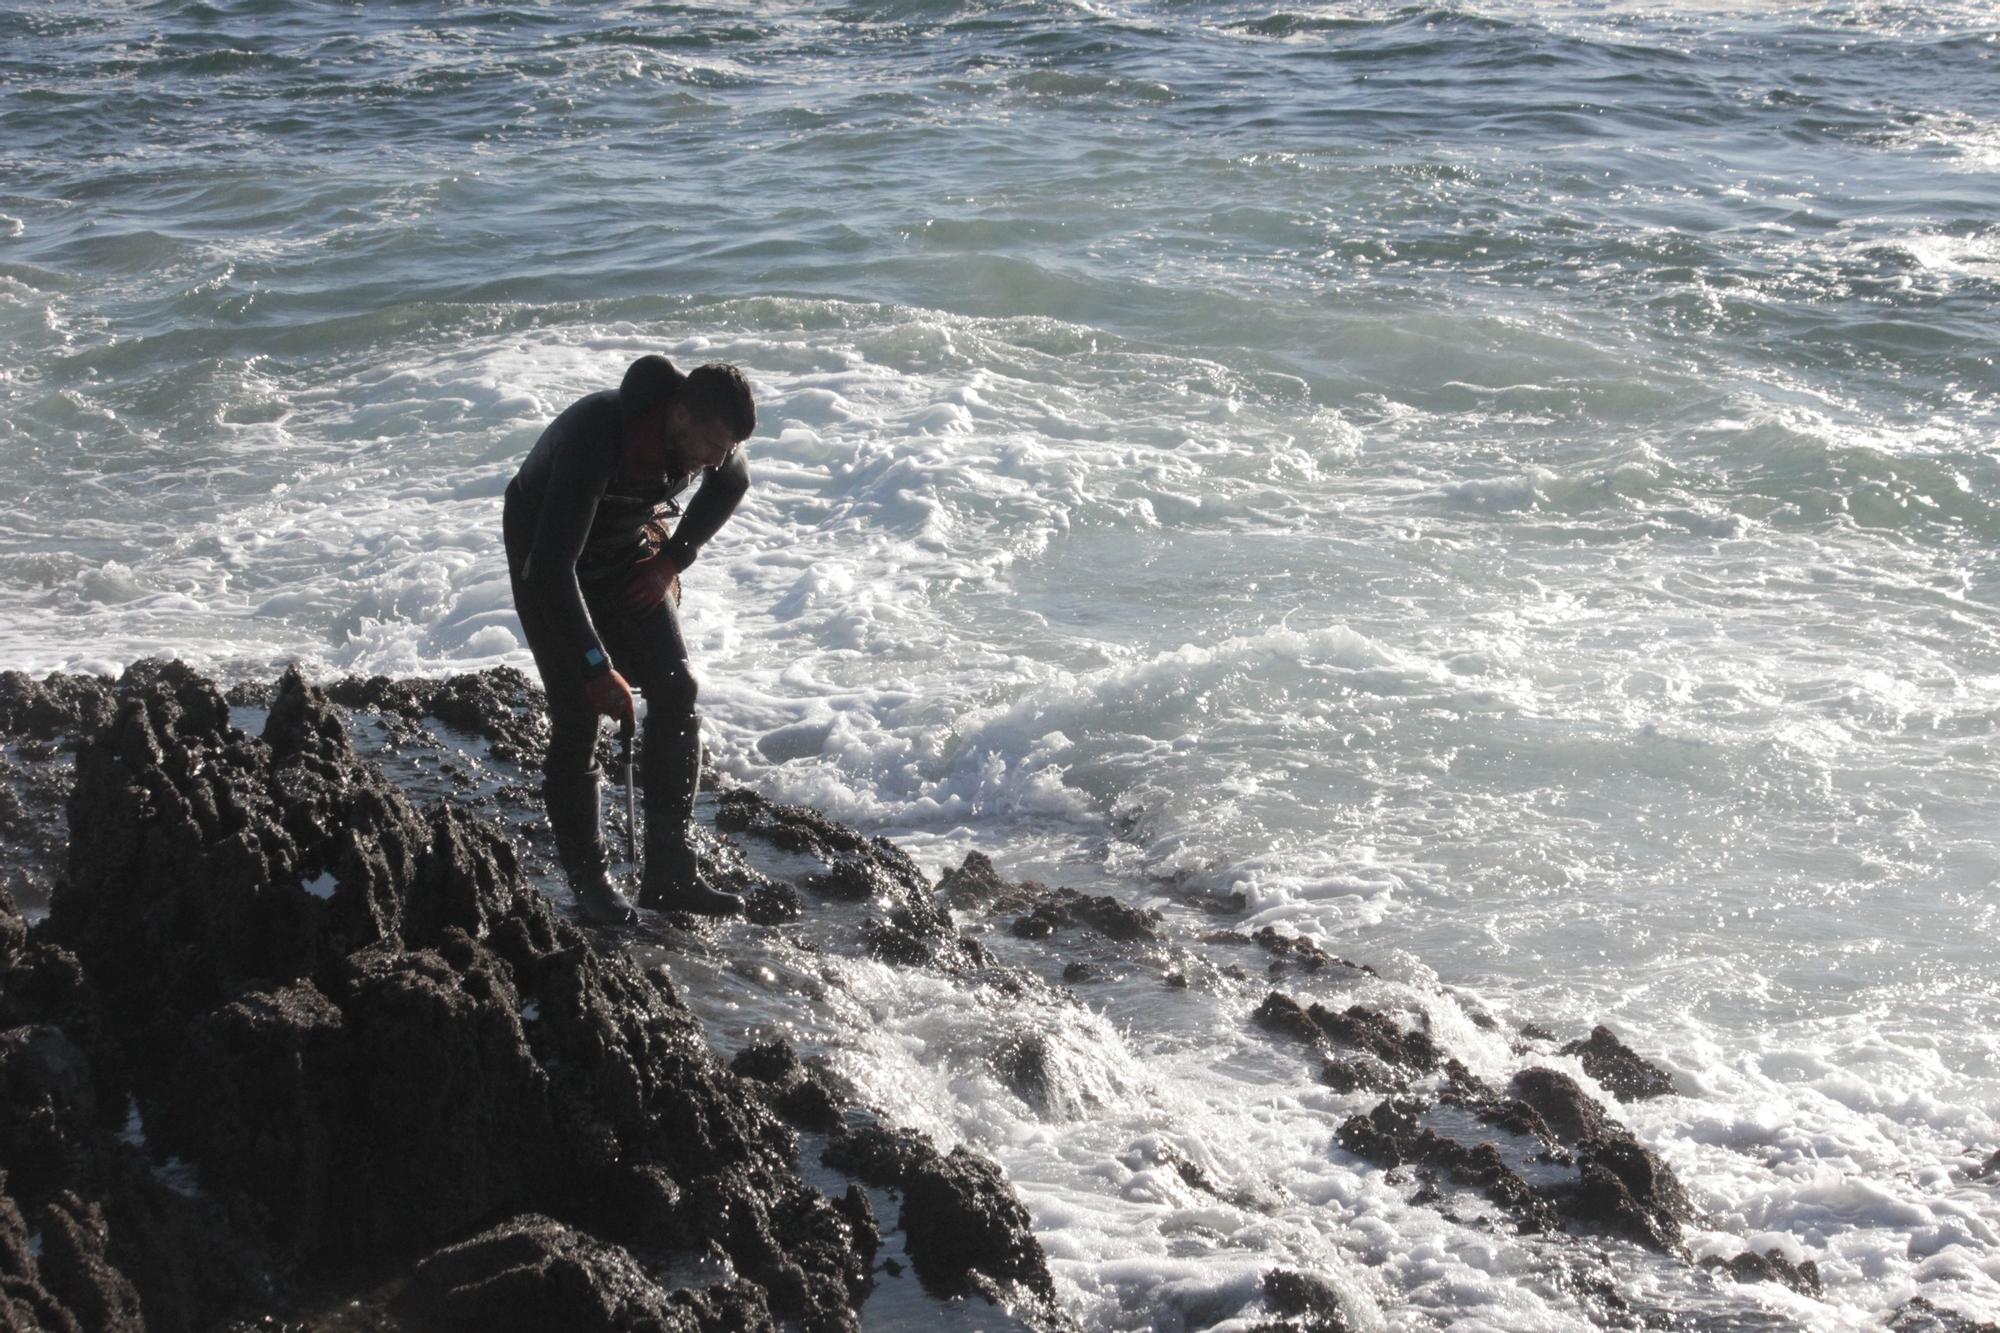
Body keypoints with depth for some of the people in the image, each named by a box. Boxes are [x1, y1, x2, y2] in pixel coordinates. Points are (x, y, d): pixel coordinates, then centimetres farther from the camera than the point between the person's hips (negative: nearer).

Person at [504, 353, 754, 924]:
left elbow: (732, 483, 7)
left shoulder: (708, 433, -21)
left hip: (628, 553, 6)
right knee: (578, 715, -11)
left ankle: (669, 872, 1)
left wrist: (674, 557, -3)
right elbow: (552, 564, -41)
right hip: (547, 561, -5)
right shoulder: (595, 434, -40)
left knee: (675, 693, -5)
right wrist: (597, 667, -42)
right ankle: (587, 878, 3)